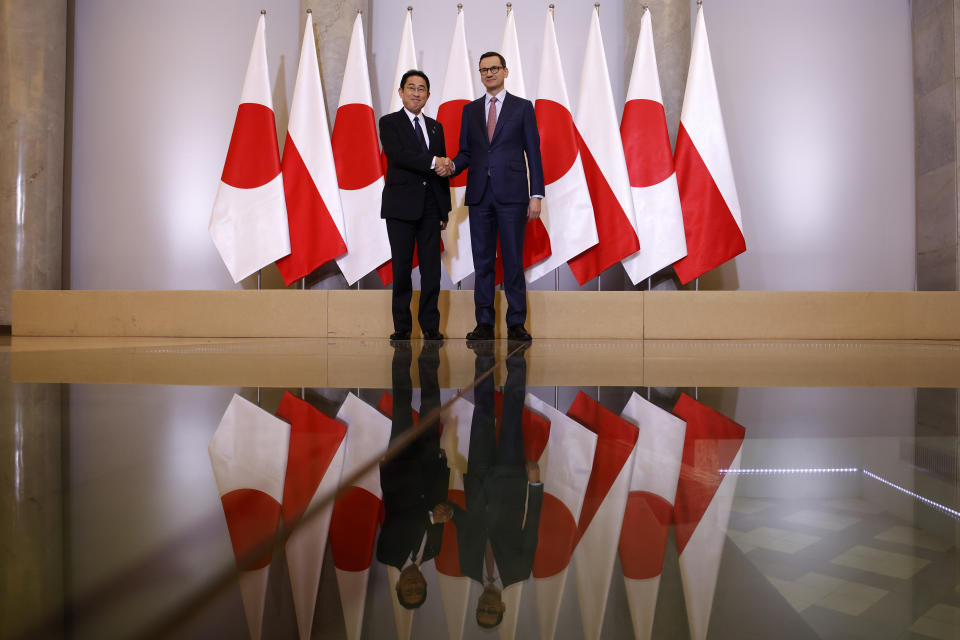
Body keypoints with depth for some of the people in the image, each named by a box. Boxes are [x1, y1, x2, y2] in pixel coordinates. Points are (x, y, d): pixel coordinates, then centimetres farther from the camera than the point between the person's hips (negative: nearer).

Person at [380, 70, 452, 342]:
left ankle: (430, 325, 9)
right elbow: (397, 154, -14)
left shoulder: (435, 127, 18)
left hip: (431, 206, 4)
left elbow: (442, 169, 17)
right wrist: (432, 162, -19)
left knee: (431, 268, 2)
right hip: (402, 205, -4)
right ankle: (402, 326, 9)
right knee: (402, 267, 1)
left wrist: (445, 209, 13)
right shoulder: (389, 123, 4)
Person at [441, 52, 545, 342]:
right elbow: (466, 152, 15)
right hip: (480, 194, 3)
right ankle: (484, 323, 11)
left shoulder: (522, 107, 7)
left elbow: (533, 153, 3)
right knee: (482, 261, 4)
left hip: (511, 193, -3)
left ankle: (516, 324, 5)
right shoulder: (470, 110, 16)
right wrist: (452, 166, -8)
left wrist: (536, 194, -5)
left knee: (513, 260, -2)